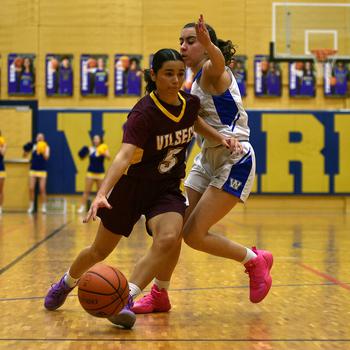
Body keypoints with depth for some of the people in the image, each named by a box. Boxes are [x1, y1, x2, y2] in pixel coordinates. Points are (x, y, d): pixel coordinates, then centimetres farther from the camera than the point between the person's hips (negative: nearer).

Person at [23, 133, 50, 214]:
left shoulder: (46, 147, 0)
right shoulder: (33, 146, 7)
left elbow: (46, 157, -14)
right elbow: (25, 155, 11)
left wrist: (43, 152, -32)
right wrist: (26, 151, -10)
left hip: (42, 170, -2)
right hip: (33, 170, 2)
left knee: (42, 189, -6)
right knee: (31, 189, -2)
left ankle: (43, 207, 3)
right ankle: (31, 206, 9)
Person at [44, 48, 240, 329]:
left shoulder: (191, 103, -7)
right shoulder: (144, 113, -25)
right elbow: (124, 155, -38)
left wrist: (220, 138, 4)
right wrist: (102, 193, -52)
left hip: (168, 189, 3)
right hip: (132, 186, -3)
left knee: (169, 239, -29)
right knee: (100, 251, 12)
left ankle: (125, 298, -22)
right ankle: (66, 284, 43)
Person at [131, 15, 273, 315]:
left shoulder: (212, 70, -13)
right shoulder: (195, 83, 14)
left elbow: (219, 61, -39)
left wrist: (209, 45, -62)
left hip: (235, 161, -9)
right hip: (208, 160, 9)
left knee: (194, 234, -11)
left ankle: (255, 260, 9)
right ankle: (160, 295, 17)